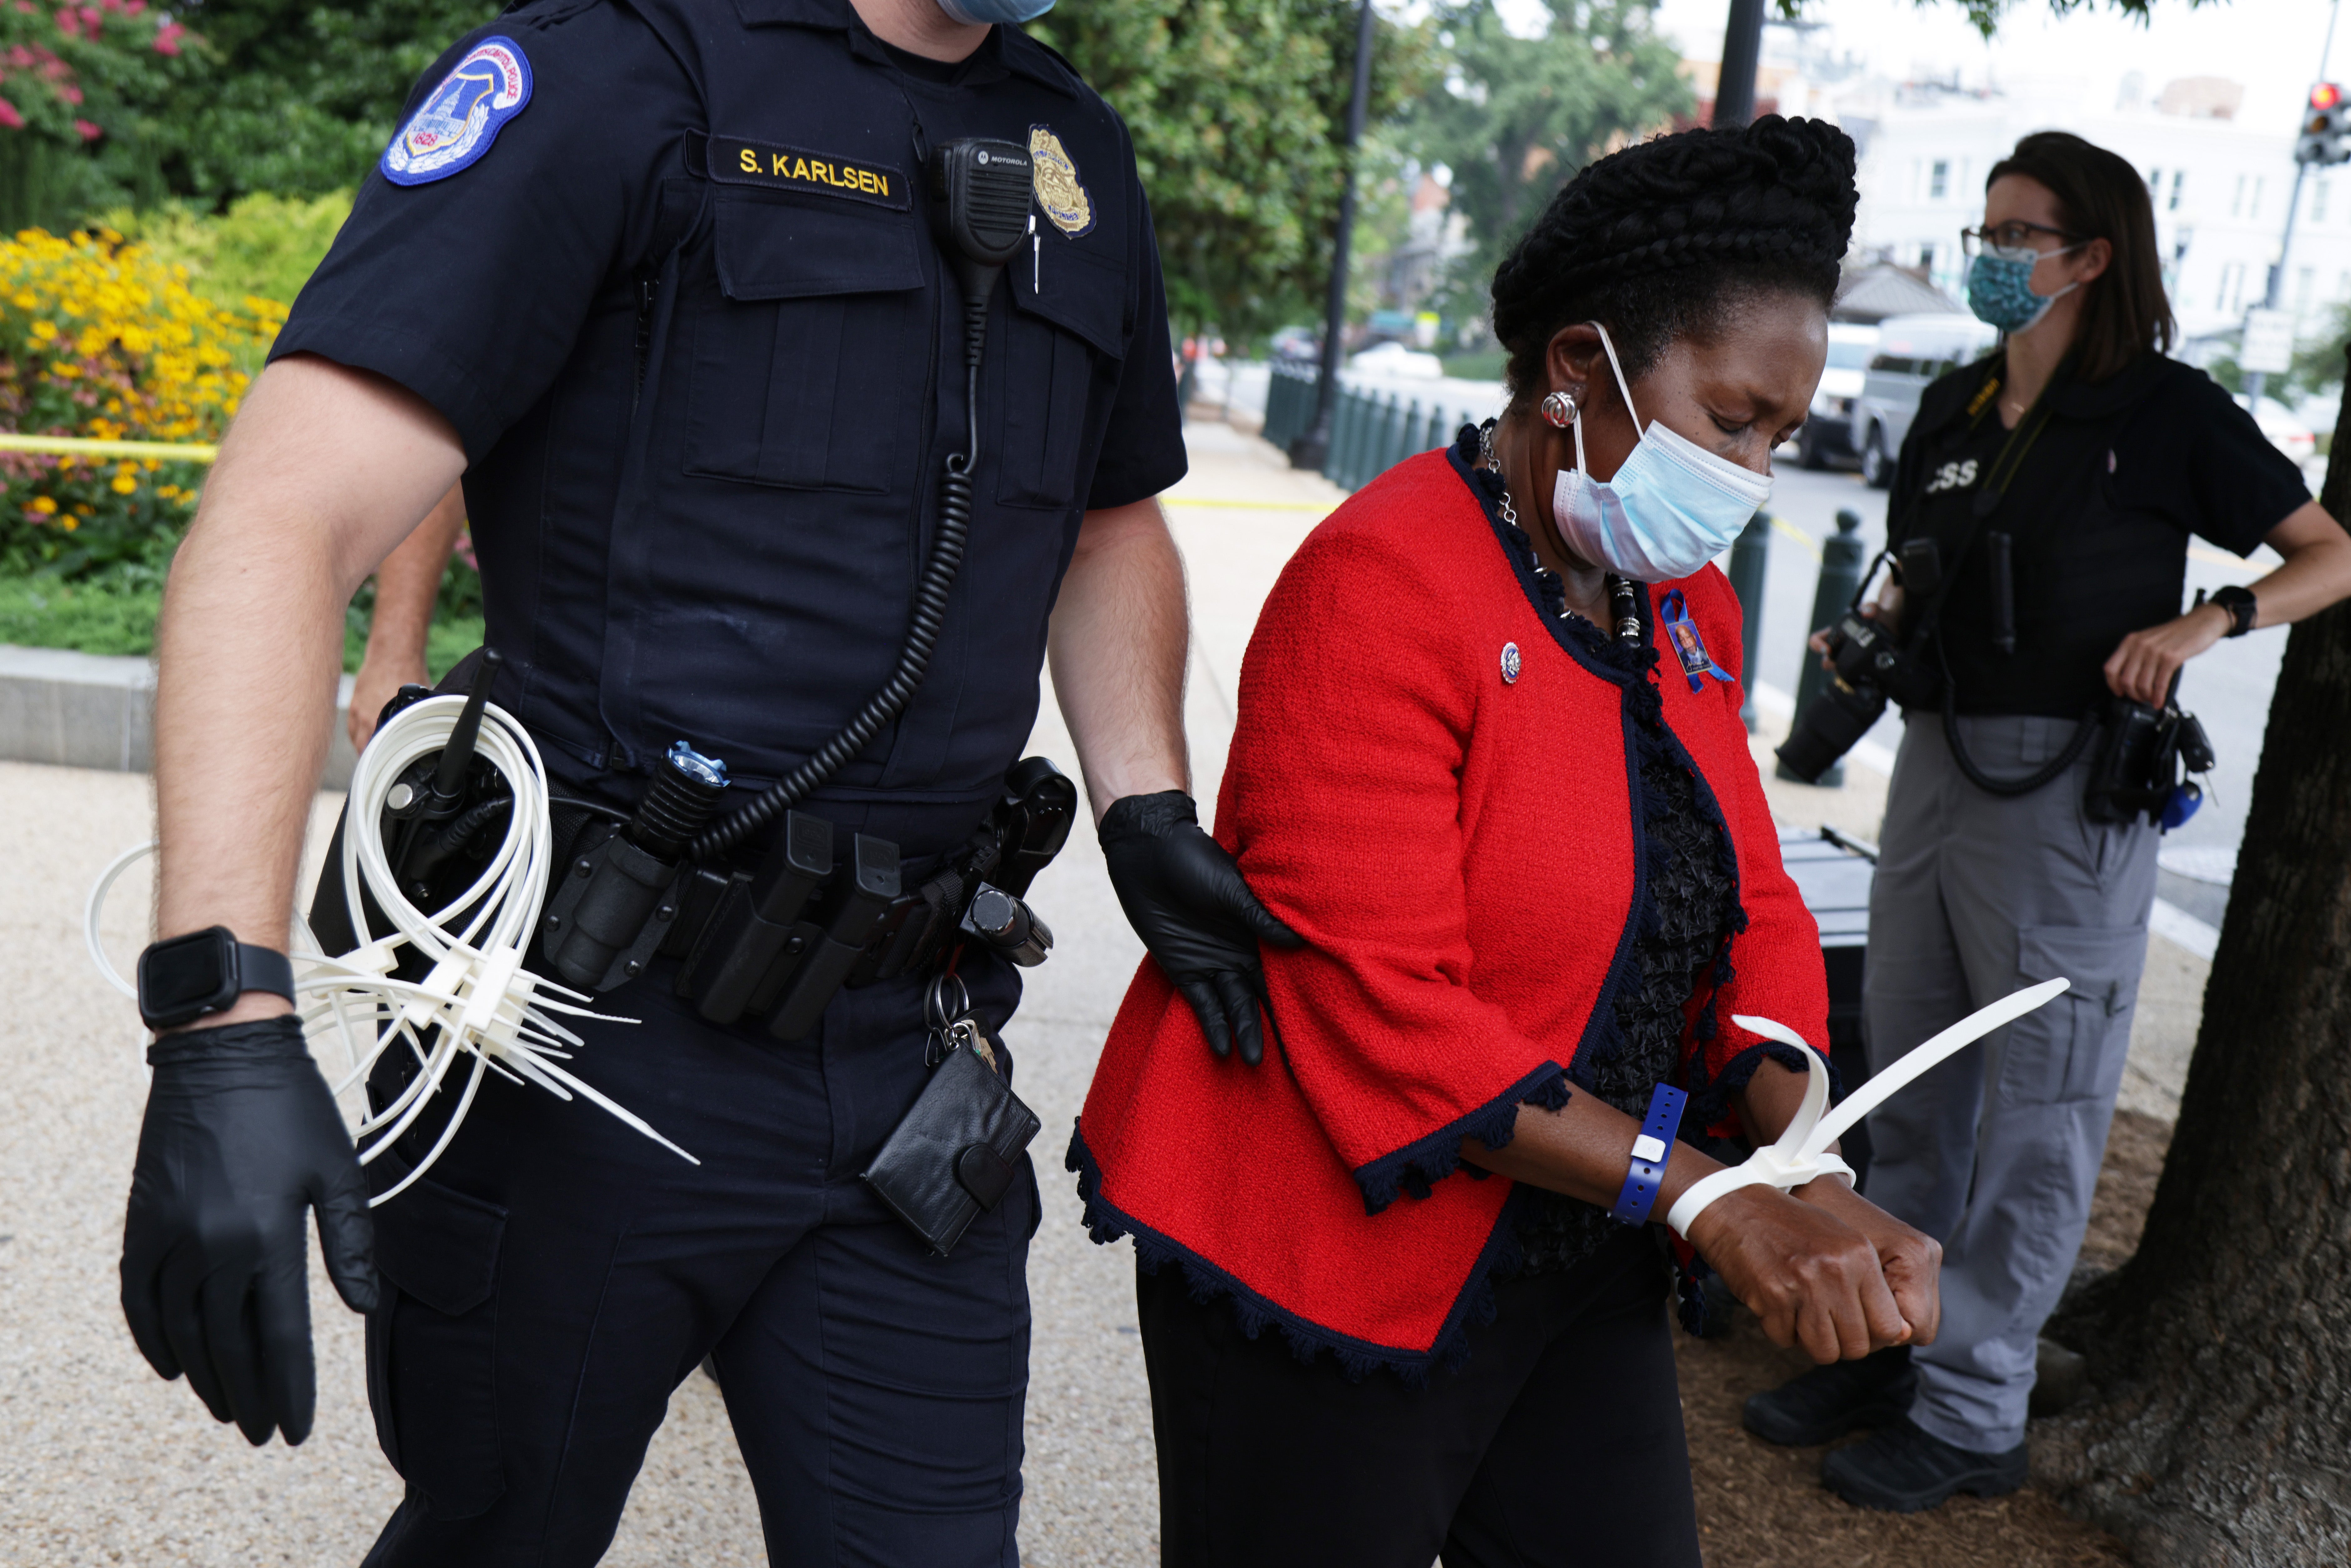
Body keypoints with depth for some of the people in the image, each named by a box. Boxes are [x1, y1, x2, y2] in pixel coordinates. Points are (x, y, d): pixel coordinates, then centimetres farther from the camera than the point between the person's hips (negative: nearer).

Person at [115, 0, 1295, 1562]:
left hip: (911, 1047, 5)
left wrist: (1149, 808, 13)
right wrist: (228, 1019, -30)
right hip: (601, 1029, -4)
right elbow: (287, 521, -19)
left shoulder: (1081, 159, 11)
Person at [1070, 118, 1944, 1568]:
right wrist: (1707, 1199, -23)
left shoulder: (1686, 605, 7)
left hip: (1576, 1260, 8)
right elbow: (1379, 1008, -25)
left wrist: (1810, 1169, -13)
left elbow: (1746, 913, 5)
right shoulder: (1384, 583, -21)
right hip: (1334, 1267, -8)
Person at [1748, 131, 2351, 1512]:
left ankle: (1975, 1412, 12)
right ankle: (1886, 1347, 27)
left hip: (2069, 783, -7)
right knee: (1914, 1076, 13)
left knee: (2036, 1107, 2)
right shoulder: (1954, 410, 12)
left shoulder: (2166, 412, -5)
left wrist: (2206, 620, -20)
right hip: (1938, 760, 7)